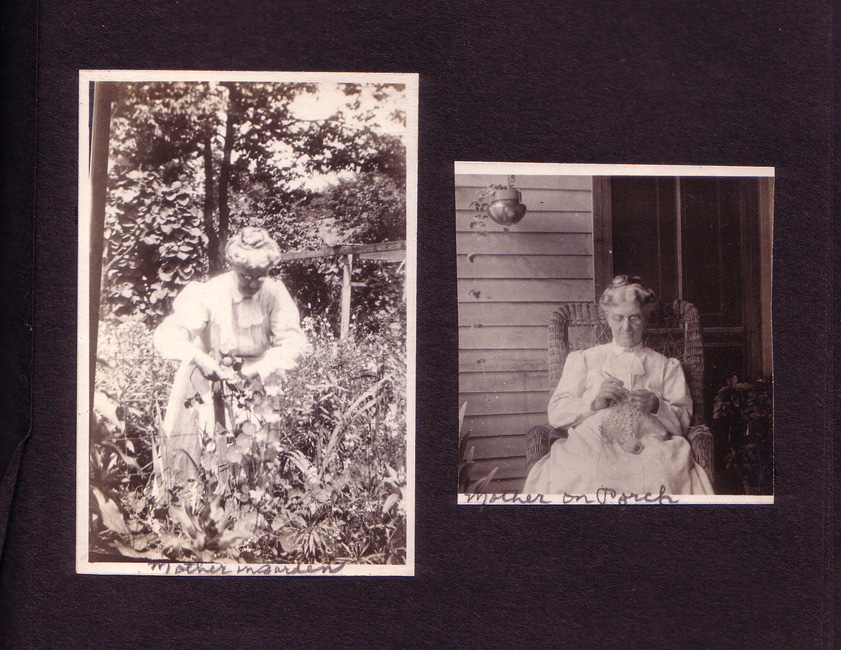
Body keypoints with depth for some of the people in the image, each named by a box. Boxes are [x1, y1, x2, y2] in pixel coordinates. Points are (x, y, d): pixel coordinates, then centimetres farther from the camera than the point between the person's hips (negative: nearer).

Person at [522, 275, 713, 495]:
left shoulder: (666, 366, 26)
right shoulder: (583, 359, 25)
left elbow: (682, 423, 14)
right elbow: (556, 413, 12)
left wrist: (657, 406, -6)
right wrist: (594, 403, -6)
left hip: (648, 446, 1)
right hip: (590, 443, 0)